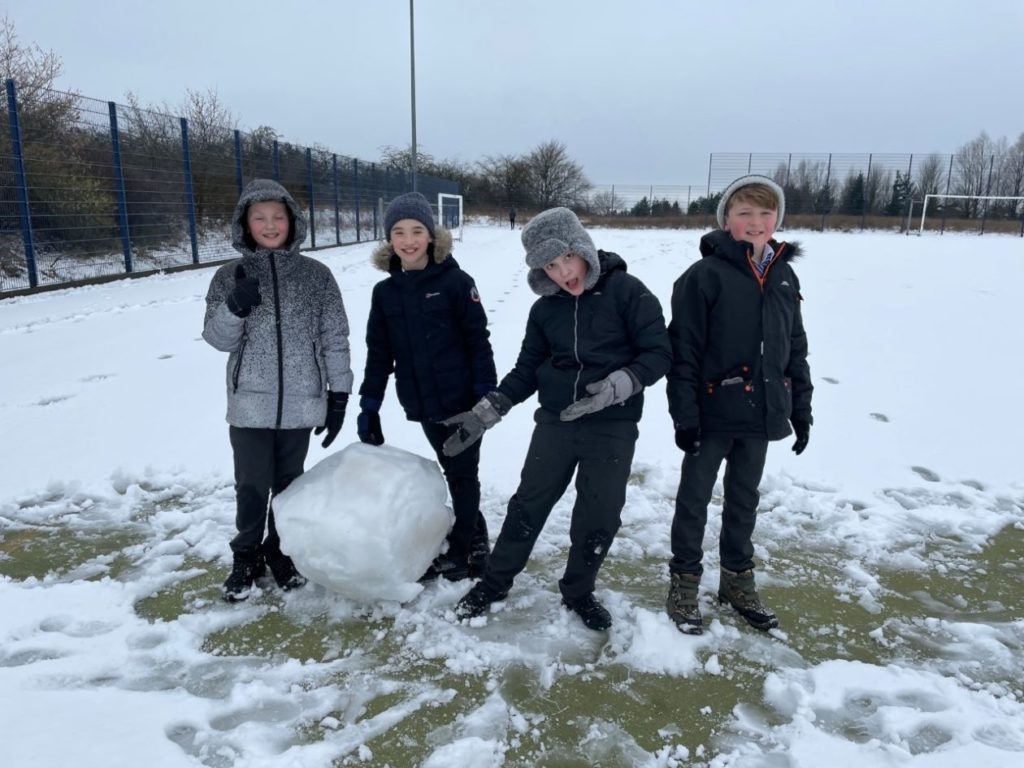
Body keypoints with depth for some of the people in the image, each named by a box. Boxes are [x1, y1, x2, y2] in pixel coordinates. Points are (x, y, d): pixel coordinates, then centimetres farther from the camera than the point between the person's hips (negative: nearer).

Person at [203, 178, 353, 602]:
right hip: (250, 403, 0)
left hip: (301, 402, 0)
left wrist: (339, 394, 1)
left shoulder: (315, 274, 0)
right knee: (252, 487, 4)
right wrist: (235, 307, -20)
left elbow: (335, 338, 2)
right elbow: (218, 338, 0)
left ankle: (281, 551, 34)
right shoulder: (229, 277, 1)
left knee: (289, 483, 13)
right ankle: (247, 556, 27)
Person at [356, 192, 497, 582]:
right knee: (454, 474, 16)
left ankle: (459, 554, 22)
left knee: (464, 475, 8)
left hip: (462, 400, -4)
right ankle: (475, 542, 32)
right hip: (423, 404, 5)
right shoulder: (385, 292, 5)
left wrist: (487, 392, -13)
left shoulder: (455, 281, -9)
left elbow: (478, 340, -9)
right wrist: (369, 404, 7)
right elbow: (379, 353, 9)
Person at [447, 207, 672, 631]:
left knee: (599, 517, 7)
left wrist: (614, 386, -25)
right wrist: (485, 413, 2)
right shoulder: (545, 309, 2)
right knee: (528, 505, 11)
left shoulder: (626, 291, -11)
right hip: (555, 422, 3)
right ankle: (494, 582, 31)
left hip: (613, 426, -3)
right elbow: (527, 369, 10)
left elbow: (659, 353, -11)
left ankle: (578, 592, 32)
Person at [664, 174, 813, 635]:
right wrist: (684, 415, -17)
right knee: (694, 500, 8)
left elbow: (796, 349, 12)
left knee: (744, 500, 19)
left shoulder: (784, 277, 6)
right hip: (712, 414, -5)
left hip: (761, 413, 6)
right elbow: (683, 352, -14)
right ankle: (684, 582, 25)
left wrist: (801, 410, 10)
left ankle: (737, 579, 36)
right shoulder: (704, 276, -12)